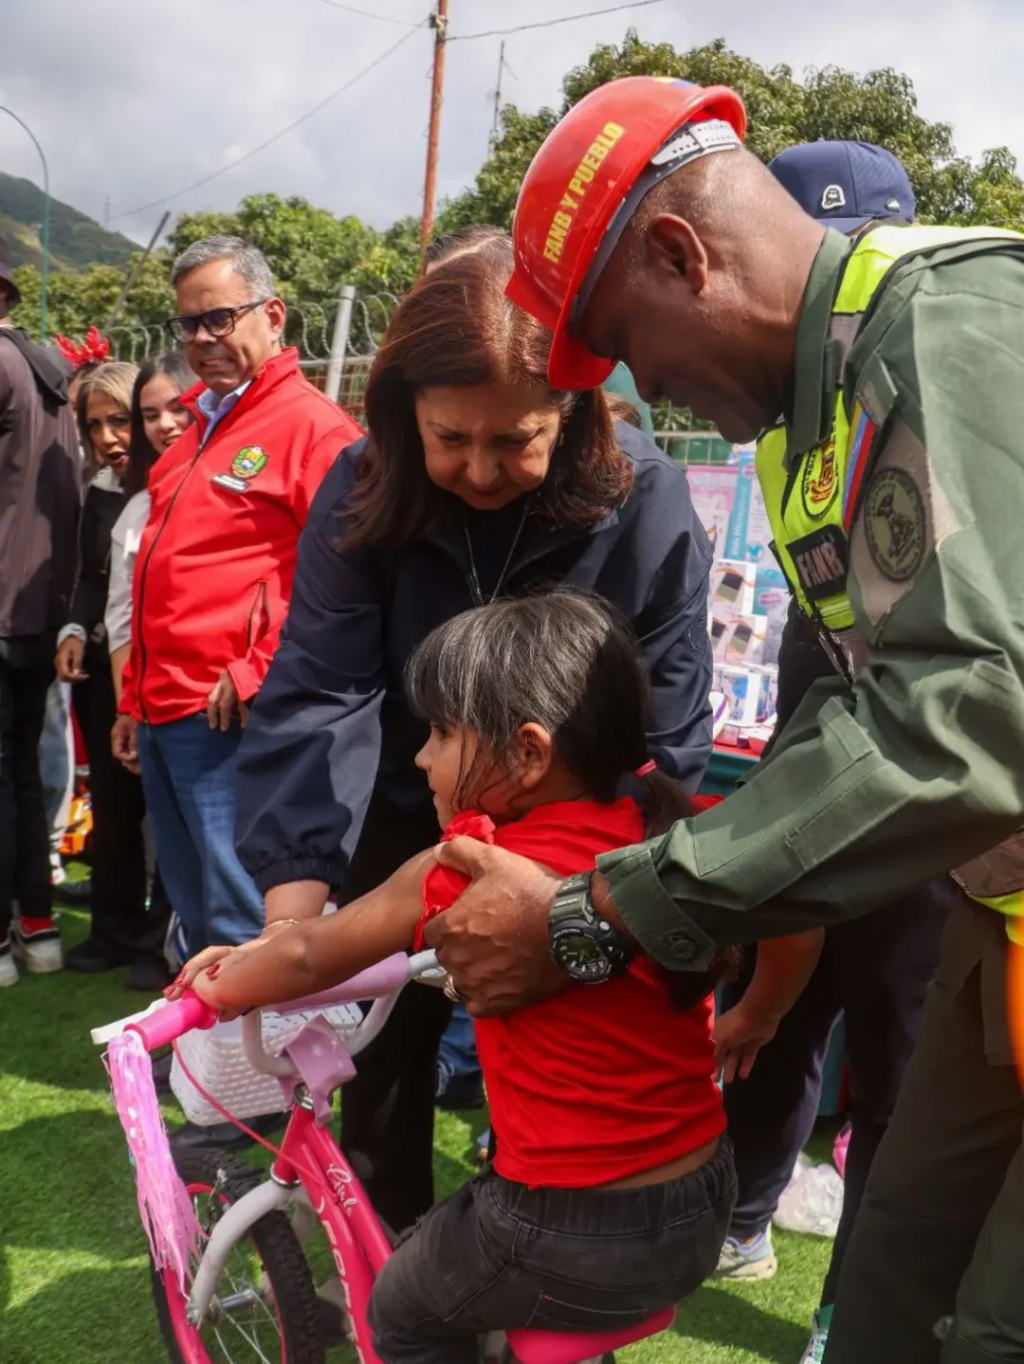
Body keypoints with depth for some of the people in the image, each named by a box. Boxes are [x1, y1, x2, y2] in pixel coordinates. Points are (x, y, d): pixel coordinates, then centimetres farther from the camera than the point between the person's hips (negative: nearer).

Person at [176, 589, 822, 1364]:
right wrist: (741, 1025, 20)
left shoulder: (466, 871, -19)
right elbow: (798, 931, 4)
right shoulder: (669, 828, -6)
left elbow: (310, 957, -6)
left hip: (576, 1242, -6)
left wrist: (217, 989, 13)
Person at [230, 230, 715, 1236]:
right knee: (383, 1041, 9)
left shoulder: (644, 501, -22)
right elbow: (315, 691, -26)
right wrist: (294, 908, -35)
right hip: (405, 819, 2)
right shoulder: (363, 492, -18)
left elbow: (665, 733, -17)